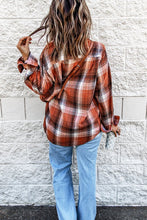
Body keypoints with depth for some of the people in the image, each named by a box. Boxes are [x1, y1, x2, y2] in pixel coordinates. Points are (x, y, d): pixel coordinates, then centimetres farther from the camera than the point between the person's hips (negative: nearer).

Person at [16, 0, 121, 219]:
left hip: (58, 128, 1)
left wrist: (26, 59, -5)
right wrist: (108, 122, 5)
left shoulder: (49, 52, -15)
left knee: (61, 171, 24)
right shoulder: (97, 51, -18)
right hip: (88, 128, 0)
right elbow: (103, 92, -11)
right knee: (87, 173, 21)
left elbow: (45, 91, -7)